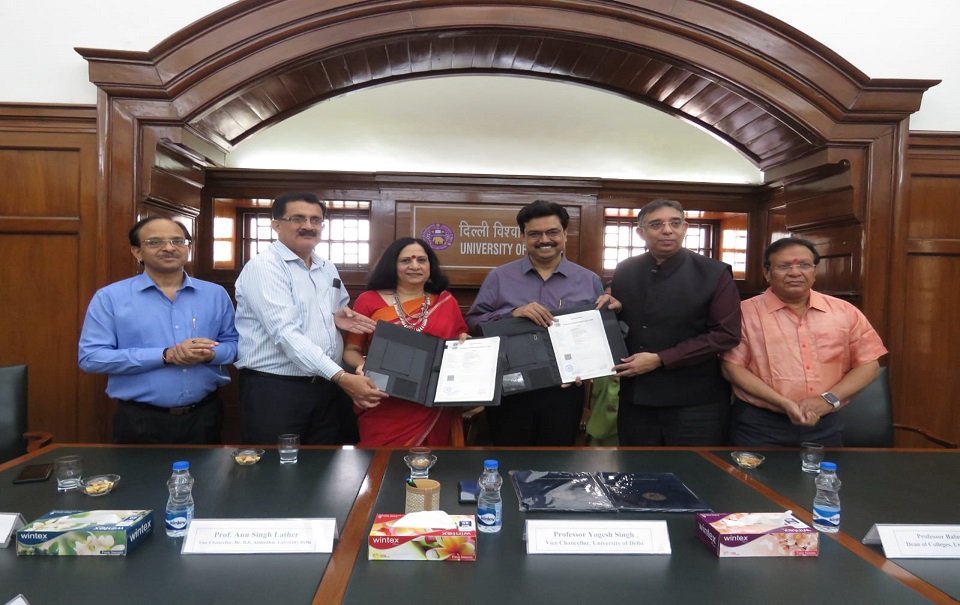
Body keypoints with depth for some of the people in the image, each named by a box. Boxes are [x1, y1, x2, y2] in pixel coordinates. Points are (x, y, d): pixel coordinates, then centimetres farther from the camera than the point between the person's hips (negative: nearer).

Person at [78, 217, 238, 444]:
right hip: (140, 422, -2)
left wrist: (210, 354, -18)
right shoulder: (110, 297, -3)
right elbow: (90, 356, -10)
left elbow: (234, 342, 6)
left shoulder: (215, 294, 4)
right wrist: (165, 355, -18)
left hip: (203, 417, 3)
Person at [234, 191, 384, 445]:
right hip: (275, 389, -6)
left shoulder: (328, 269, 12)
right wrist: (340, 376, -30)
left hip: (327, 388, 7)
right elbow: (285, 332, -23)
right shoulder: (263, 267, -11)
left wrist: (338, 316, 2)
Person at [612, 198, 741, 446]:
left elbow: (726, 334, -13)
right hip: (635, 399, 4)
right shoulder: (623, 272, 5)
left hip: (694, 402, -3)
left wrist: (660, 359, -17)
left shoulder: (714, 274, -6)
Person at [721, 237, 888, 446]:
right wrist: (785, 404, -17)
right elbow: (732, 367, -9)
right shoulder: (746, 313, -5)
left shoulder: (845, 312, 5)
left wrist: (829, 399, -8)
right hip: (759, 426, -3)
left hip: (824, 426, 3)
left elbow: (868, 364, 8)